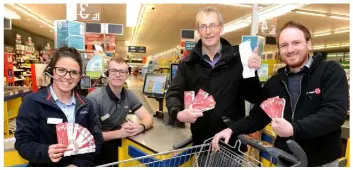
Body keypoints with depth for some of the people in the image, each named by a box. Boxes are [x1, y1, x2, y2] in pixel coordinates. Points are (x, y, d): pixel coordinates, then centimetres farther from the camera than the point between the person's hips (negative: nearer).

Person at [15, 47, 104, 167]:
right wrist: (46, 152, -23)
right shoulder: (32, 102, -4)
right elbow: (23, 142, -6)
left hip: (79, 165, 3)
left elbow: (96, 140, 4)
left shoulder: (86, 105, 5)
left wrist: (78, 163, -9)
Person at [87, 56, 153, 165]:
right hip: (98, 148, -5)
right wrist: (120, 133, -29)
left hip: (118, 143, 6)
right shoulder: (94, 98, -19)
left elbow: (148, 118, -3)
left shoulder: (128, 95, -2)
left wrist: (140, 127, -26)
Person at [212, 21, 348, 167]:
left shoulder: (331, 71, -9)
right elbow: (257, 116, 4)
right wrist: (232, 129, -12)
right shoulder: (274, 82, 2)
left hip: (322, 161, -3)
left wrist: (294, 129, -31)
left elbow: (336, 112, -21)